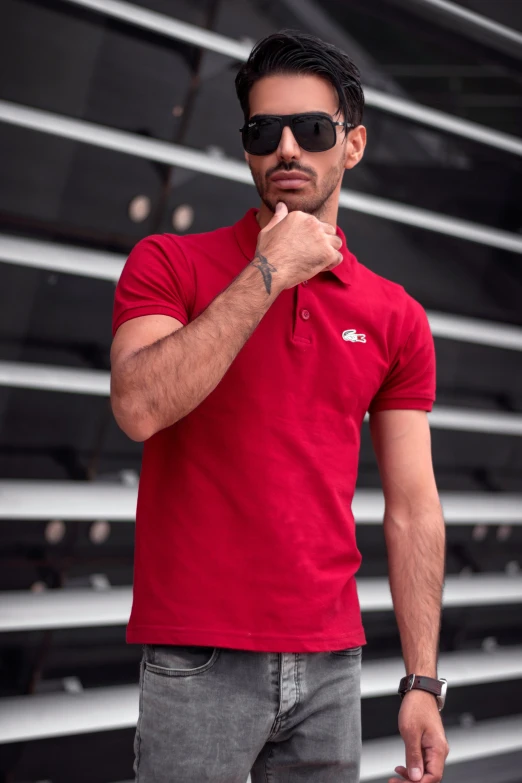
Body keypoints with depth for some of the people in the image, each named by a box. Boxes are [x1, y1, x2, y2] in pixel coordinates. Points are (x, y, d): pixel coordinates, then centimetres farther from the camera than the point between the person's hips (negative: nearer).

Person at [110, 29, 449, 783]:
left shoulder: (397, 318, 7)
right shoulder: (169, 264, -1)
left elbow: (413, 512, 7)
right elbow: (140, 407, -20)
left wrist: (423, 682, 3)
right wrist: (269, 275, -15)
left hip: (332, 661, 3)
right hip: (198, 661, -3)